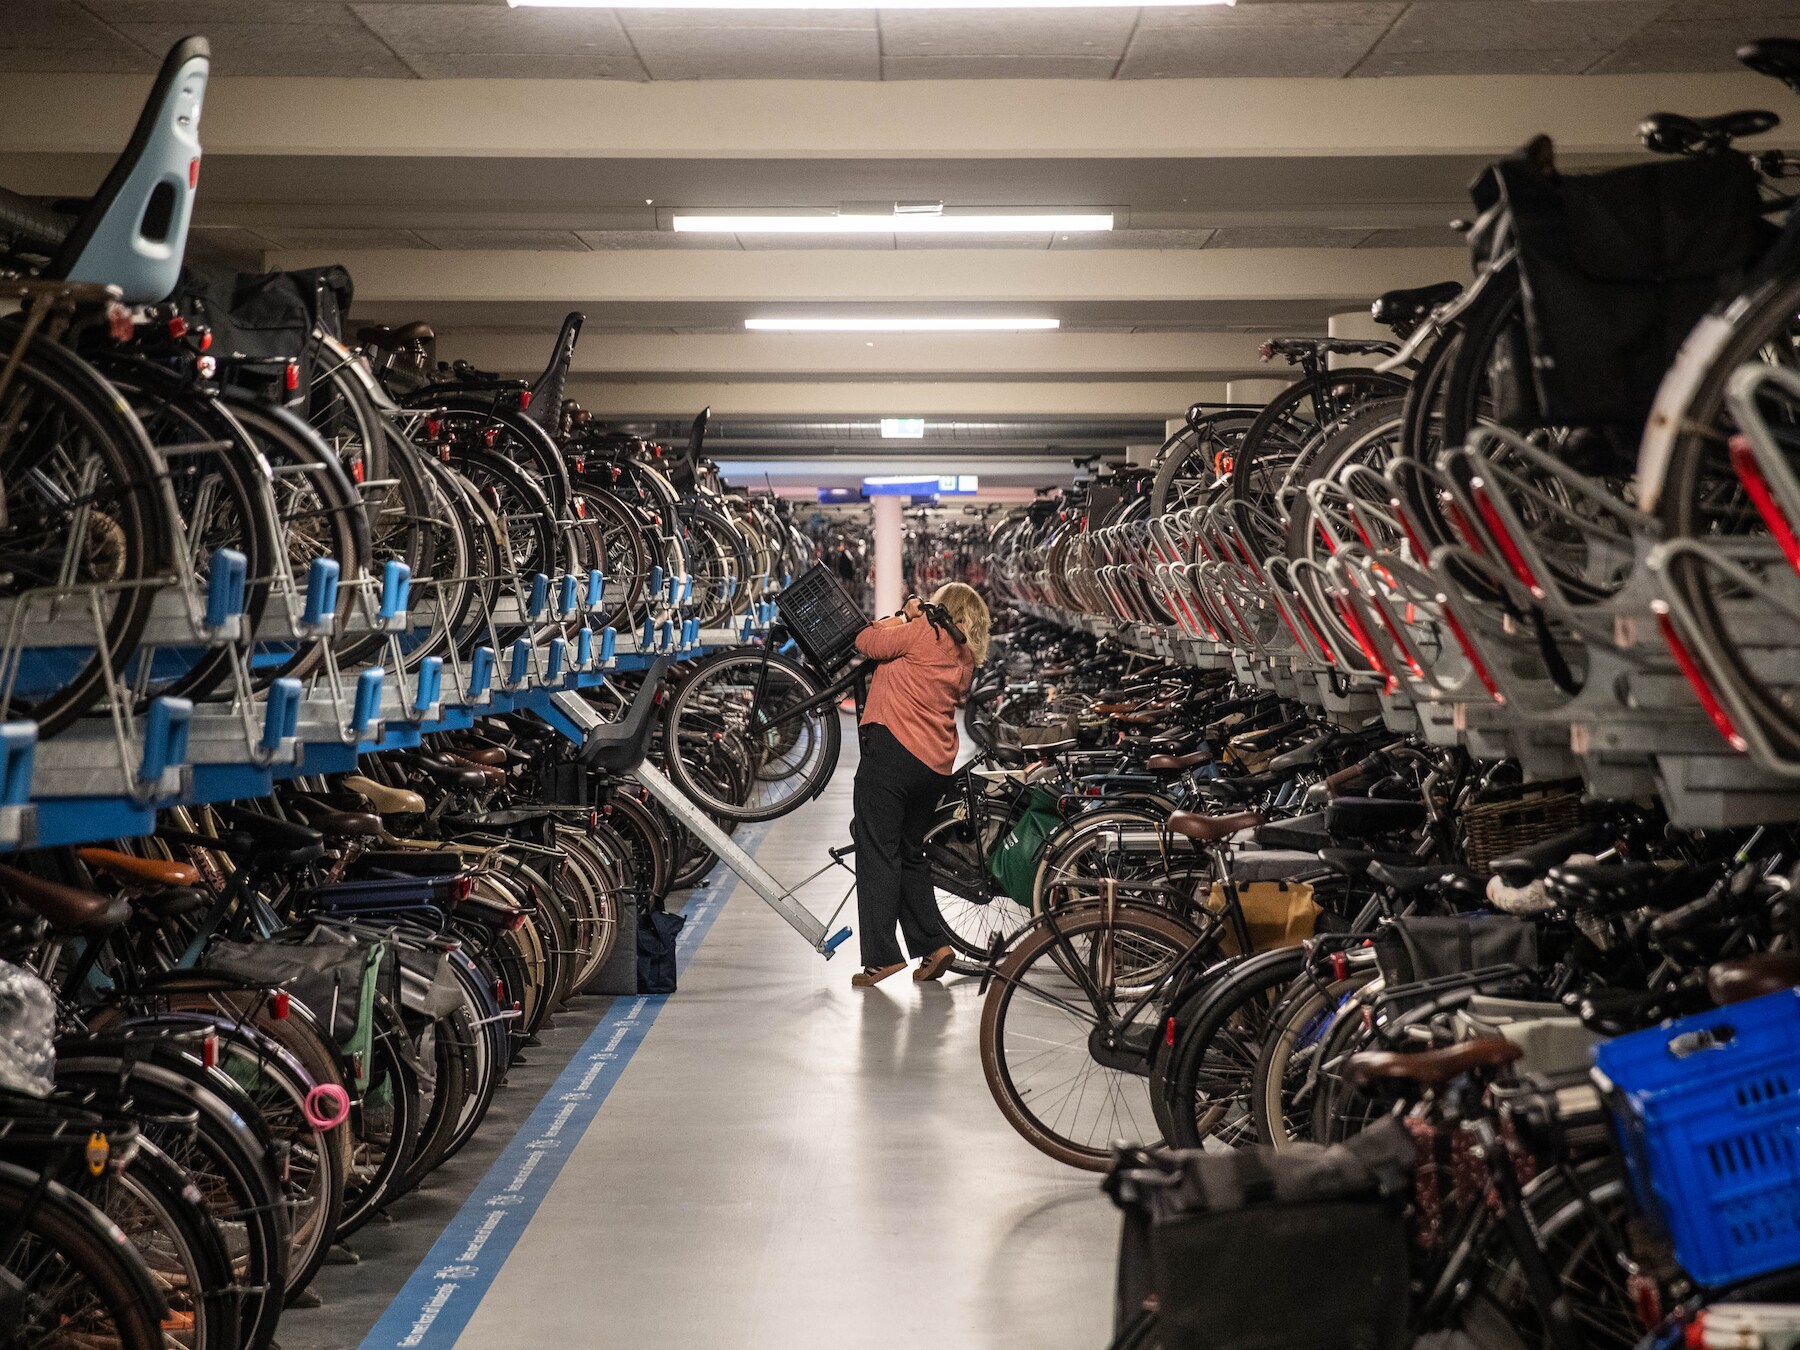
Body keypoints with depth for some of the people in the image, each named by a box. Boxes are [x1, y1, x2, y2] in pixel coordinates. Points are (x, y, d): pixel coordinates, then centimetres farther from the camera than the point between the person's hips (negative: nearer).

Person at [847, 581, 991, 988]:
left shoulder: (926, 633, -5)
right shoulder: (966, 657, 16)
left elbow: (866, 641, 0)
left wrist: (906, 616, 14)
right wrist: (913, 621, 20)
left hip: (892, 749, -8)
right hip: (937, 767, 8)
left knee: (877, 851, -5)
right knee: (910, 853, 20)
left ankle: (881, 957, -8)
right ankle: (933, 944, 17)